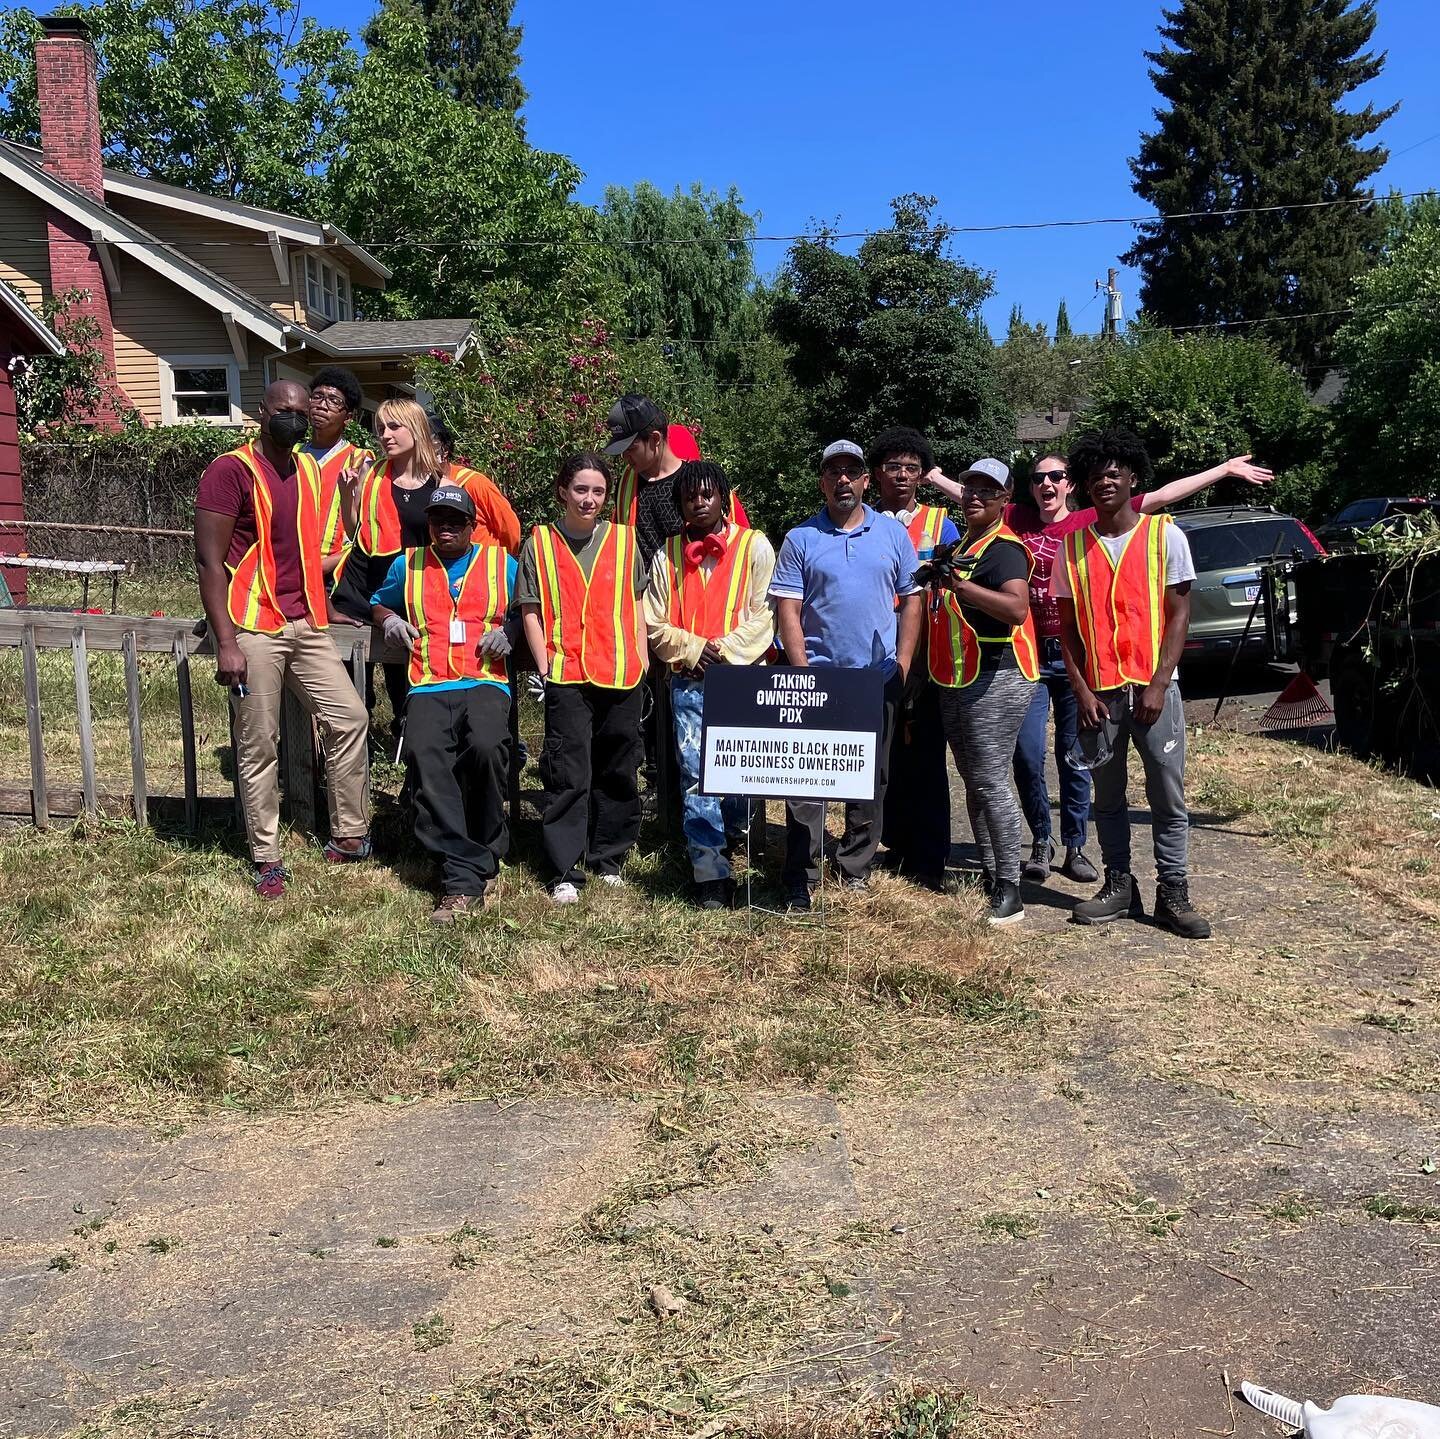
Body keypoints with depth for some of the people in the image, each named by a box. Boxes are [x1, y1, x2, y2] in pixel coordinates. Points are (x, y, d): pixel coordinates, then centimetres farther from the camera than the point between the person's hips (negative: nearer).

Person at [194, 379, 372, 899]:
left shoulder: (306, 471, 14)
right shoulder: (231, 471, -9)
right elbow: (208, 560, -13)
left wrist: (325, 608, 19)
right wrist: (226, 643, -18)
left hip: (304, 626, 7)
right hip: (254, 630, -7)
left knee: (348, 718, 5)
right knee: (259, 745, -1)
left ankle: (348, 837, 16)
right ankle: (267, 859, 9)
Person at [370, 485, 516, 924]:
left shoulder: (502, 563, 18)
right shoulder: (407, 565, 23)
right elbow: (379, 603, 37)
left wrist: (509, 632, 0)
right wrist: (388, 619, 15)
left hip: (486, 681, -1)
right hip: (428, 685, 2)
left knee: (485, 747, -34)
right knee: (426, 756, -30)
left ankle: (484, 850, -9)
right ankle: (464, 878, -29)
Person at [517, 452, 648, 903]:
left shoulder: (624, 540, 10)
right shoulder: (539, 543, 5)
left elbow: (636, 603, 14)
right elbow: (531, 610, 5)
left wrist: (642, 661, 7)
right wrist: (544, 665, -3)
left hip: (622, 675, 2)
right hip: (566, 676, -2)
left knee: (617, 773, 10)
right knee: (569, 776, -5)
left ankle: (608, 860, 24)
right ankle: (564, 872, 2)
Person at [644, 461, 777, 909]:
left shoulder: (754, 546, 5)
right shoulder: (667, 555, 13)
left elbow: (763, 615, -1)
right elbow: (655, 624, 9)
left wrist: (725, 650, -12)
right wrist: (694, 649, -7)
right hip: (689, 682, 1)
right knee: (696, 775, -6)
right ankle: (712, 875, -4)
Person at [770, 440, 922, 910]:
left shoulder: (893, 534, 7)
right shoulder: (800, 539, 2)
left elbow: (911, 602, 8)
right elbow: (788, 611, -2)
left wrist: (902, 665, -1)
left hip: (878, 680, 2)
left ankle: (856, 868, 24)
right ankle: (800, 880, 1)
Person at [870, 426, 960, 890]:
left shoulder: (940, 524, 7)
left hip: (924, 659, -1)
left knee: (925, 759, 1)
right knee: (886, 756, 6)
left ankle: (928, 863, 7)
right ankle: (896, 847, 19)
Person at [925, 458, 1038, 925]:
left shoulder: (1003, 547, -12)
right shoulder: (961, 543, 17)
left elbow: (1017, 609, -32)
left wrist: (960, 584, -39)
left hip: (996, 680, -10)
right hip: (957, 681, 10)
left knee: (990, 782, -11)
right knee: (974, 783, 14)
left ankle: (1009, 891, -6)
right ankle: (988, 873, 23)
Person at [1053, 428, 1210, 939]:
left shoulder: (1165, 535, 0)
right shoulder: (1073, 544, 6)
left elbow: (1178, 615, -1)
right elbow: (1067, 624, 6)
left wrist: (1157, 685, -9)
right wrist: (1081, 690, -4)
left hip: (1154, 687, -2)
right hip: (1097, 691, 2)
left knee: (1169, 796, 0)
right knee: (1108, 797, 9)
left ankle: (1173, 894, 8)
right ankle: (1119, 886, 19)